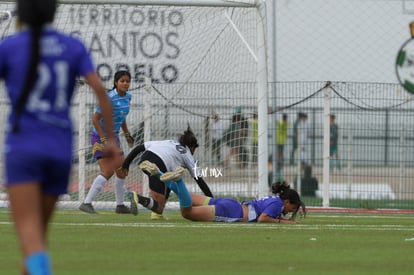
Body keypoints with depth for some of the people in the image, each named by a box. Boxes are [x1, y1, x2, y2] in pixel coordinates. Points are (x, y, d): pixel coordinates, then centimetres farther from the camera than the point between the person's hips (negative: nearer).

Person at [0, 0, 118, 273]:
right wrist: (112, 139, 1)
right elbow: (100, 89, -3)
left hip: (23, 148, -4)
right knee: (39, 230, 18)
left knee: (28, 230, -14)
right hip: (60, 150, 4)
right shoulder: (73, 47, 8)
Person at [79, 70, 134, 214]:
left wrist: (127, 134, 18)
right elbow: (95, 119, -21)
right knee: (107, 172, -18)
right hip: (100, 137, -9)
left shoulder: (128, 97, 4)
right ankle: (86, 203, -15)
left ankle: (120, 205, 24)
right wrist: (104, 140, -24)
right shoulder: (109, 98, -21)